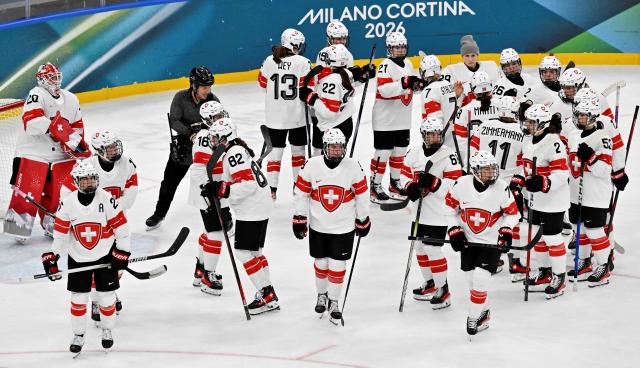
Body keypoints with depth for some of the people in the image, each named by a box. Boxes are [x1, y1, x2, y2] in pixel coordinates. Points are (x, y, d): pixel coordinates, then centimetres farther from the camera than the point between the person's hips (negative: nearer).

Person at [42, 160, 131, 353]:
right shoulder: (67, 203, -10)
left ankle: (107, 330, 27)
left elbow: (122, 227, -8)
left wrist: (122, 253, -8)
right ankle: (78, 335, 20)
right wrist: (51, 257, -6)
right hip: (78, 258, 1)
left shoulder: (107, 199, -15)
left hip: (105, 256, -1)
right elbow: (60, 233, -2)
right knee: (78, 298, 5)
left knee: (106, 297, 5)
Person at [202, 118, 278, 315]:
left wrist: (222, 190, -25)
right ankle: (268, 293, 24)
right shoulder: (233, 152, 15)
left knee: (244, 251, -8)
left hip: (253, 209, -11)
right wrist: (215, 190, 3)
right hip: (257, 206, 11)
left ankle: (267, 296, -6)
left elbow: (248, 184, -26)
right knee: (254, 250, 18)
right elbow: (233, 183, 17)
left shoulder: (235, 153, -18)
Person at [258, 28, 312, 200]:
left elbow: (263, 84, 7)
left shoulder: (269, 61, -4)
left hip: (274, 116, 2)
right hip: (297, 116, -2)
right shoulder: (303, 63, -13)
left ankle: (272, 188, 5)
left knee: (276, 150, 9)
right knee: (298, 150, 15)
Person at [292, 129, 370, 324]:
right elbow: (301, 193, -2)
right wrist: (299, 219, 0)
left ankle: (334, 302, 18)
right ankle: (321, 295, 38)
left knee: (337, 265, 1)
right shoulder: (312, 165, -13)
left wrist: (363, 222, 5)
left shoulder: (353, 167, -13)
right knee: (321, 262, 15)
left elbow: (361, 196, -1)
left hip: (344, 227, -1)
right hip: (318, 225, 1)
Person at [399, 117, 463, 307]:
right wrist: (410, 186, -9)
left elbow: (455, 185, -15)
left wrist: (433, 182, -28)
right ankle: (430, 284, 33)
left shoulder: (449, 156, -12)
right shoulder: (414, 153, 3)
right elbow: (405, 175, 12)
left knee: (433, 249, -7)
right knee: (420, 247, 15)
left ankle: (443, 290, 5)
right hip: (419, 211, 6)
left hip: (438, 213, -6)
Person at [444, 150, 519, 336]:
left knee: (480, 278, -12)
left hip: (492, 241, -3)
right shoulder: (461, 184, -14)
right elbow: (451, 206, 2)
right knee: (471, 278, 10)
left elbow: (512, 213, -4)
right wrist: (454, 230, -3)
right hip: (467, 239, 3)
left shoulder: (502, 188, -17)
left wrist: (506, 230, -17)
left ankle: (474, 317, 2)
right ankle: (483, 312, 30)